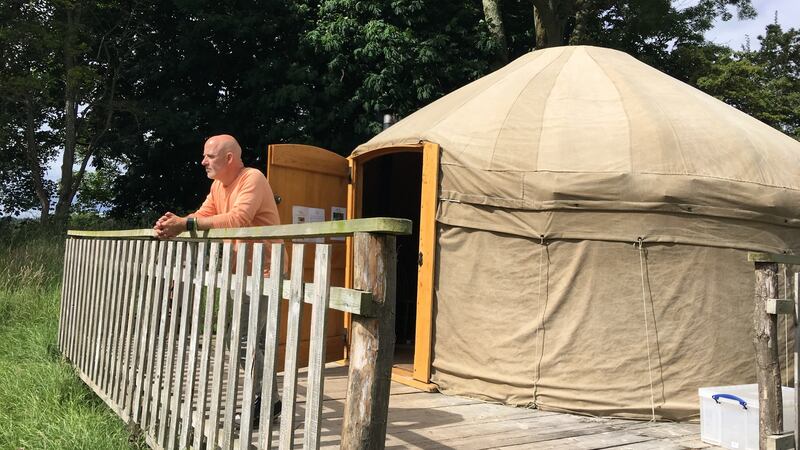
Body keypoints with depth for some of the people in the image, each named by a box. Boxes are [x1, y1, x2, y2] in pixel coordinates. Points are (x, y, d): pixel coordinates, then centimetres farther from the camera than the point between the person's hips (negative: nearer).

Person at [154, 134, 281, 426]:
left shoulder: (252, 179, -17)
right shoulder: (218, 185, 13)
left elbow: (238, 219, -31)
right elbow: (202, 216, 5)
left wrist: (186, 224, -31)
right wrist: (174, 224, -16)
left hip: (265, 270, -10)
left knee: (241, 339, -12)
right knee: (257, 341, 16)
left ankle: (268, 402, 2)